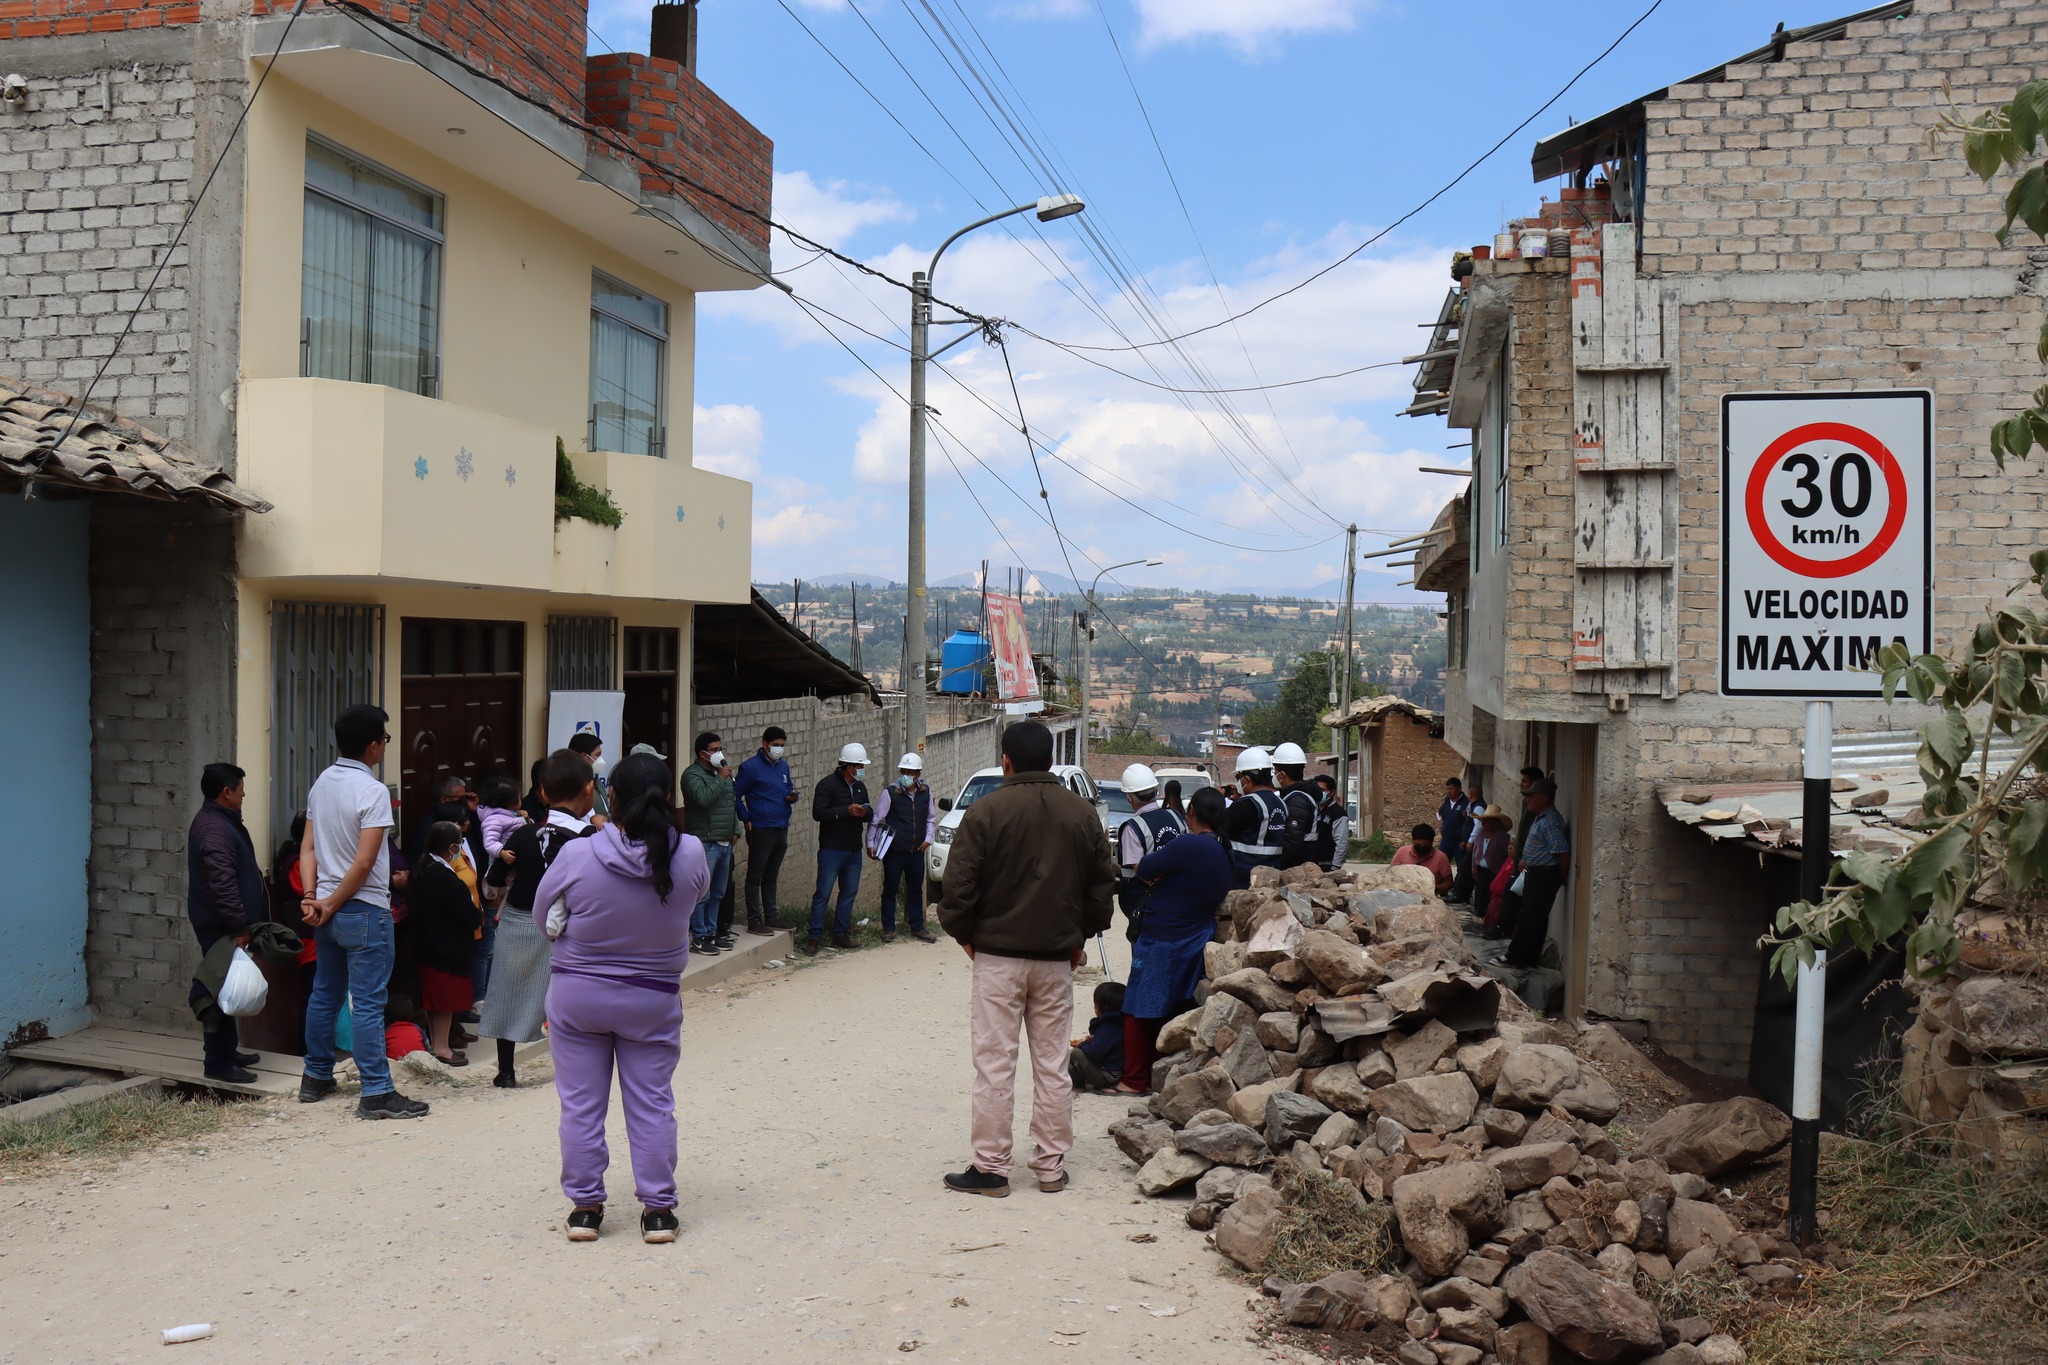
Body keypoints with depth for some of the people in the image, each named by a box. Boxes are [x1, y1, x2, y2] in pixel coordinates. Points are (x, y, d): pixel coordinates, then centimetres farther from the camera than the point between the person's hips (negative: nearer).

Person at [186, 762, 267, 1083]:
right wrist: (239, 926, -24)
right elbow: (222, 884, -26)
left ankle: (228, 1050, 27)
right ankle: (218, 1063, -1)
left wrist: (242, 922, 24)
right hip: (221, 927, -11)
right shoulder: (214, 829, -21)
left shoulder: (220, 820, 14)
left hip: (226, 924, 11)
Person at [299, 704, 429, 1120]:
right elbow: (364, 862, -20)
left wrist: (311, 896, -2)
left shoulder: (321, 783, 8)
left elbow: (308, 848, 6)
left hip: (327, 908, 8)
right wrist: (331, 905, -10)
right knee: (368, 1003, -6)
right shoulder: (372, 791, -17)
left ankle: (316, 1078, 29)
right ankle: (376, 1093, -4)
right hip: (364, 910, -8)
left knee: (325, 994, 18)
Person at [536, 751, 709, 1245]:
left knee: (581, 1103, 12)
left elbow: (541, 918, -3)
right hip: (653, 1000, 1)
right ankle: (657, 1208, 15)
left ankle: (585, 1205, 19)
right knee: (651, 1103, 11)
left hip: (576, 995, -1)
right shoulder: (690, 855, -16)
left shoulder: (577, 856, -19)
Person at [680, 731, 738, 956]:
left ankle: (711, 933, 21)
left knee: (717, 894, 13)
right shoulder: (693, 774, -9)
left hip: (724, 843, 9)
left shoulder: (721, 774, 19)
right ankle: (699, 938, -2)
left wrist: (735, 830, 16)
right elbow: (703, 797, -27)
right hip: (705, 843, -9)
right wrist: (721, 778, -17)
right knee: (702, 893, -7)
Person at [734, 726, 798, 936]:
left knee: (771, 877, 15)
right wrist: (746, 820, -11)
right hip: (761, 830, -7)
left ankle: (771, 918, 22)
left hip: (781, 829, 7)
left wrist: (792, 796, 0)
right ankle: (754, 922, 2)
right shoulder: (750, 767, -8)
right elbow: (735, 795, -7)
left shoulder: (783, 766, 13)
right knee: (755, 877, -1)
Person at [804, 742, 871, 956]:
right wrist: (846, 811, -23)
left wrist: (865, 812, -4)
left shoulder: (860, 787, 14)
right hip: (831, 849, -7)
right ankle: (814, 938, -2)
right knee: (823, 893, -6)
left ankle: (840, 935, 19)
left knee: (849, 893, 9)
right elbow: (817, 812, -17)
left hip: (854, 850, 7)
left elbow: (870, 812, 21)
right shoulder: (827, 784, -8)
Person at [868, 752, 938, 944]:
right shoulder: (890, 792, -10)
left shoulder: (925, 793, 3)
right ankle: (888, 929, 14)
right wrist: (870, 844, -5)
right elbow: (875, 820, -4)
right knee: (890, 891, 5)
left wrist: (928, 839, 4)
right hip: (894, 851, -4)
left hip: (916, 851, 4)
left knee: (916, 891, 12)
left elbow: (931, 818, 15)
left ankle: (917, 928, 22)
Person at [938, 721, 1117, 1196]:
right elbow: (1104, 884, 10)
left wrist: (965, 935, 6)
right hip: (1057, 957, 4)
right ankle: (1051, 1166, 16)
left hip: (998, 955, -4)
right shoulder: (1082, 813, 4)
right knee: (1052, 1064, 10)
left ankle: (990, 1167, 6)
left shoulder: (986, 812, -10)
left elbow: (959, 887, -10)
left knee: (994, 1064, 2)